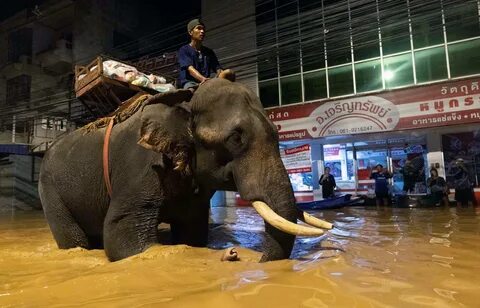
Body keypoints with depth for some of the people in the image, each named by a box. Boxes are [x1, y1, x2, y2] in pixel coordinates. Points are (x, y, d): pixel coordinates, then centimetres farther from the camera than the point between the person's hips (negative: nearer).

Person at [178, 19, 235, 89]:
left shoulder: (209, 52, 25)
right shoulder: (184, 50, 9)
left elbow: (218, 69, 13)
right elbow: (190, 68, -9)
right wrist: (203, 79, -30)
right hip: (190, 82, -4)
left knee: (229, 73, -24)